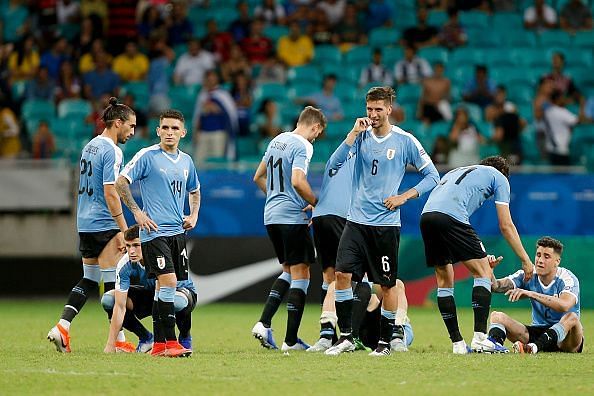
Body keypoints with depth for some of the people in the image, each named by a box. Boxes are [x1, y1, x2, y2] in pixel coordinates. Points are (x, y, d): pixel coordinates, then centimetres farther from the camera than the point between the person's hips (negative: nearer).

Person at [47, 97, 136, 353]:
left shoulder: (90, 147, 14)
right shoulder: (111, 151, -13)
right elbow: (110, 192, -19)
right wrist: (124, 229, -18)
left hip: (84, 223, 9)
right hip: (104, 225, -9)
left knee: (89, 279, 14)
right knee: (113, 281, -3)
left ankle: (62, 326, 3)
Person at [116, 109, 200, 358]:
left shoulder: (186, 161, 13)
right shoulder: (147, 156, -6)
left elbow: (194, 191, 30)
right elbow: (120, 182, -8)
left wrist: (193, 216, 15)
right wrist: (136, 212, -12)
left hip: (177, 232, 7)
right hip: (154, 232, -7)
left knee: (162, 288, 9)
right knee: (168, 282, -16)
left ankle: (159, 344, 13)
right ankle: (170, 343, -16)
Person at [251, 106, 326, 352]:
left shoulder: (277, 140, 14)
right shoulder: (303, 146, -12)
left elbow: (259, 177, 22)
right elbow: (297, 181, -24)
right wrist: (315, 202, -11)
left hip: (271, 215, 8)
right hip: (292, 217, -8)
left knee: (289, 271, 18)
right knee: (300, 274, -1)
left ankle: (263, 324, 5)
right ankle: (291, 340, -2)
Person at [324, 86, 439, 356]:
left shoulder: (405, 141, -2)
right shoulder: (361, 136, 5)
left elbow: (432, 176, 2)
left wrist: (404, 197, -7)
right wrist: (353, 134, -12)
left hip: (386, 223, -2)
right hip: (356, 220, 2)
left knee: (387, 284, 1)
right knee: (343, 273, -10)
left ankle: (385, 341, 14)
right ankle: (346, 337, -3)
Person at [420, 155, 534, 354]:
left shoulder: (457, 172, 39)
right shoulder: (499, 177, 21)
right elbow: (506, 226, 14)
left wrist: (482, 257, 37)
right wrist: (525, 260, 20)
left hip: (426, 216, 6)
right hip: (451, 217, -6)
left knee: (444, 280, 16)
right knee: (483, 273, 4)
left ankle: (457, 343, 14)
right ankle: (480, 338, -6)